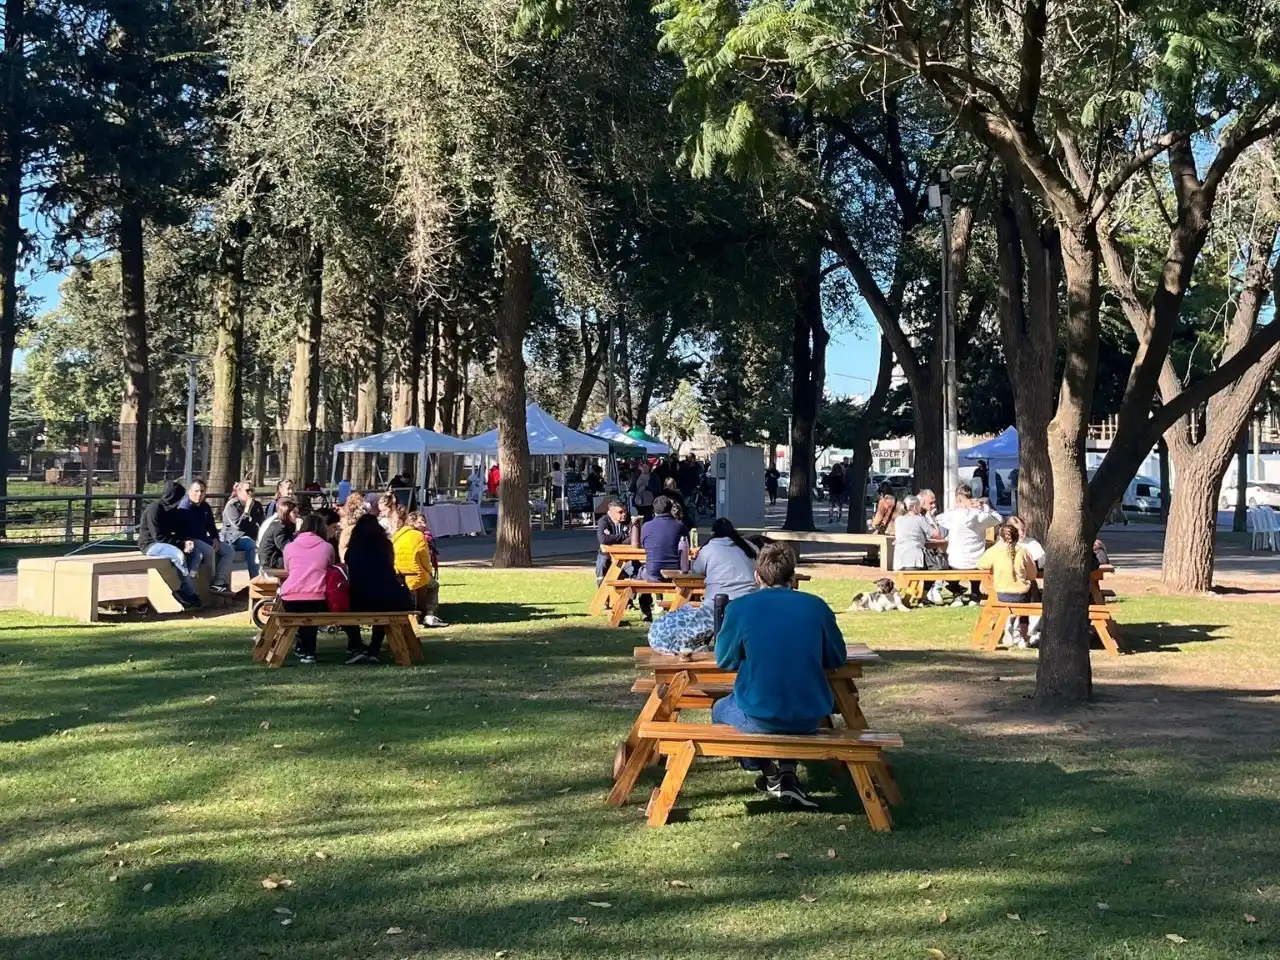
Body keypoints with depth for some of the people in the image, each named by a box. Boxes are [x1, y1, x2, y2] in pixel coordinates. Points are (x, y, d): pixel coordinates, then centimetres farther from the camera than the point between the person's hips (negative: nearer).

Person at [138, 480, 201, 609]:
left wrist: (185, 542, -10)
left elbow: (177, 531, 12)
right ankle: (190, 594, -25)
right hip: (150, 544, -8)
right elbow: (159, 537, -22)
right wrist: (182, 544, -24)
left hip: (166, 543, 8)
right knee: (179, 555, -33)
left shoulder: (172, 509, 8)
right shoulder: (154, 509, -18)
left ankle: (182, 591, -18)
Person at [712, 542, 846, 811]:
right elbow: (836, 659, 10)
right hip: (810, 717, 3)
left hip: (759, 717, -2)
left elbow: (724, 661, 5)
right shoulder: (816, 606, 0)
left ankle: (770, 772, 17)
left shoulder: (740, 607, -6)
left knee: (721, 709, 31)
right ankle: (788, 774, 17)